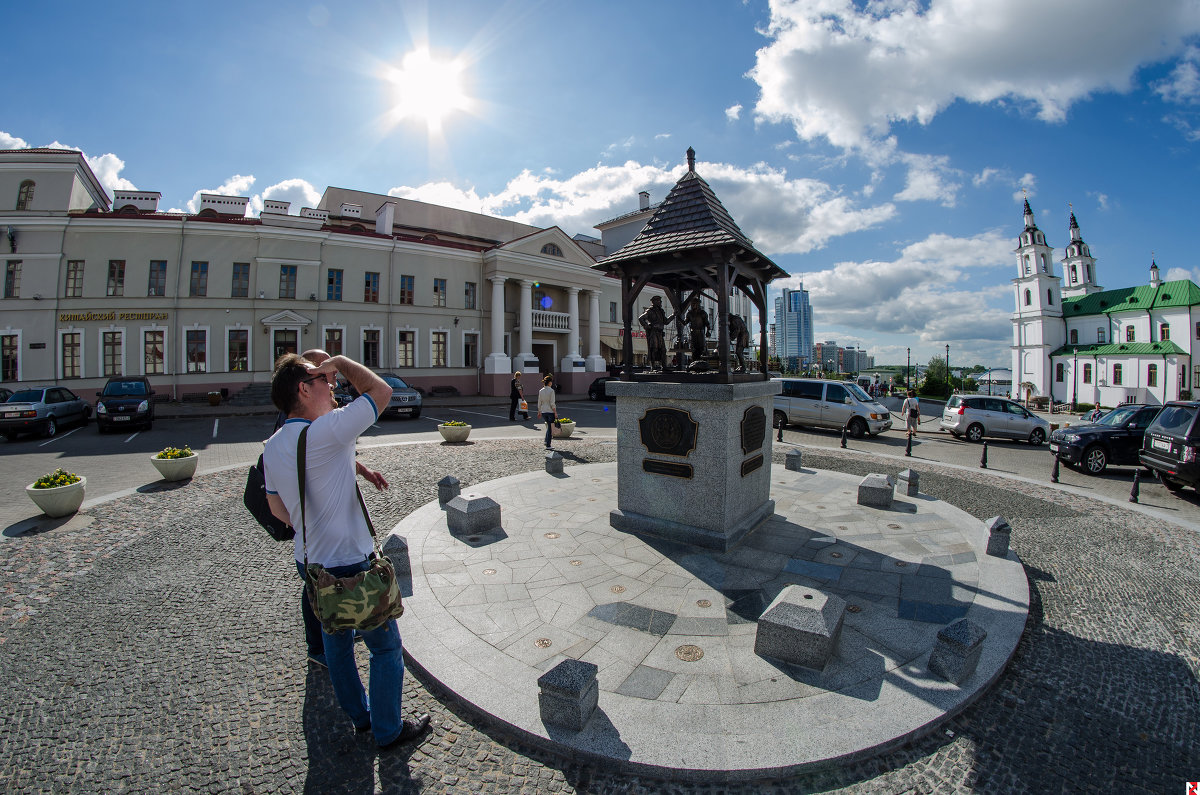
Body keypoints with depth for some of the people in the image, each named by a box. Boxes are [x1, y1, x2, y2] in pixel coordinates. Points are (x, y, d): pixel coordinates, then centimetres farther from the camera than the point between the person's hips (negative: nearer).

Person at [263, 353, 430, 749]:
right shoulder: (327, 431, -26)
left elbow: (276, 507, 10)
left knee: (336, 641, 25)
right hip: (351, 566, -9)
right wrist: (341, 362, -9)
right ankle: (388, 730, 28)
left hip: (309, 563, 9)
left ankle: (358, 715, 46)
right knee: (386, 646, 11)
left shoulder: (273, 445, 1)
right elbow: (381, 390, -20)